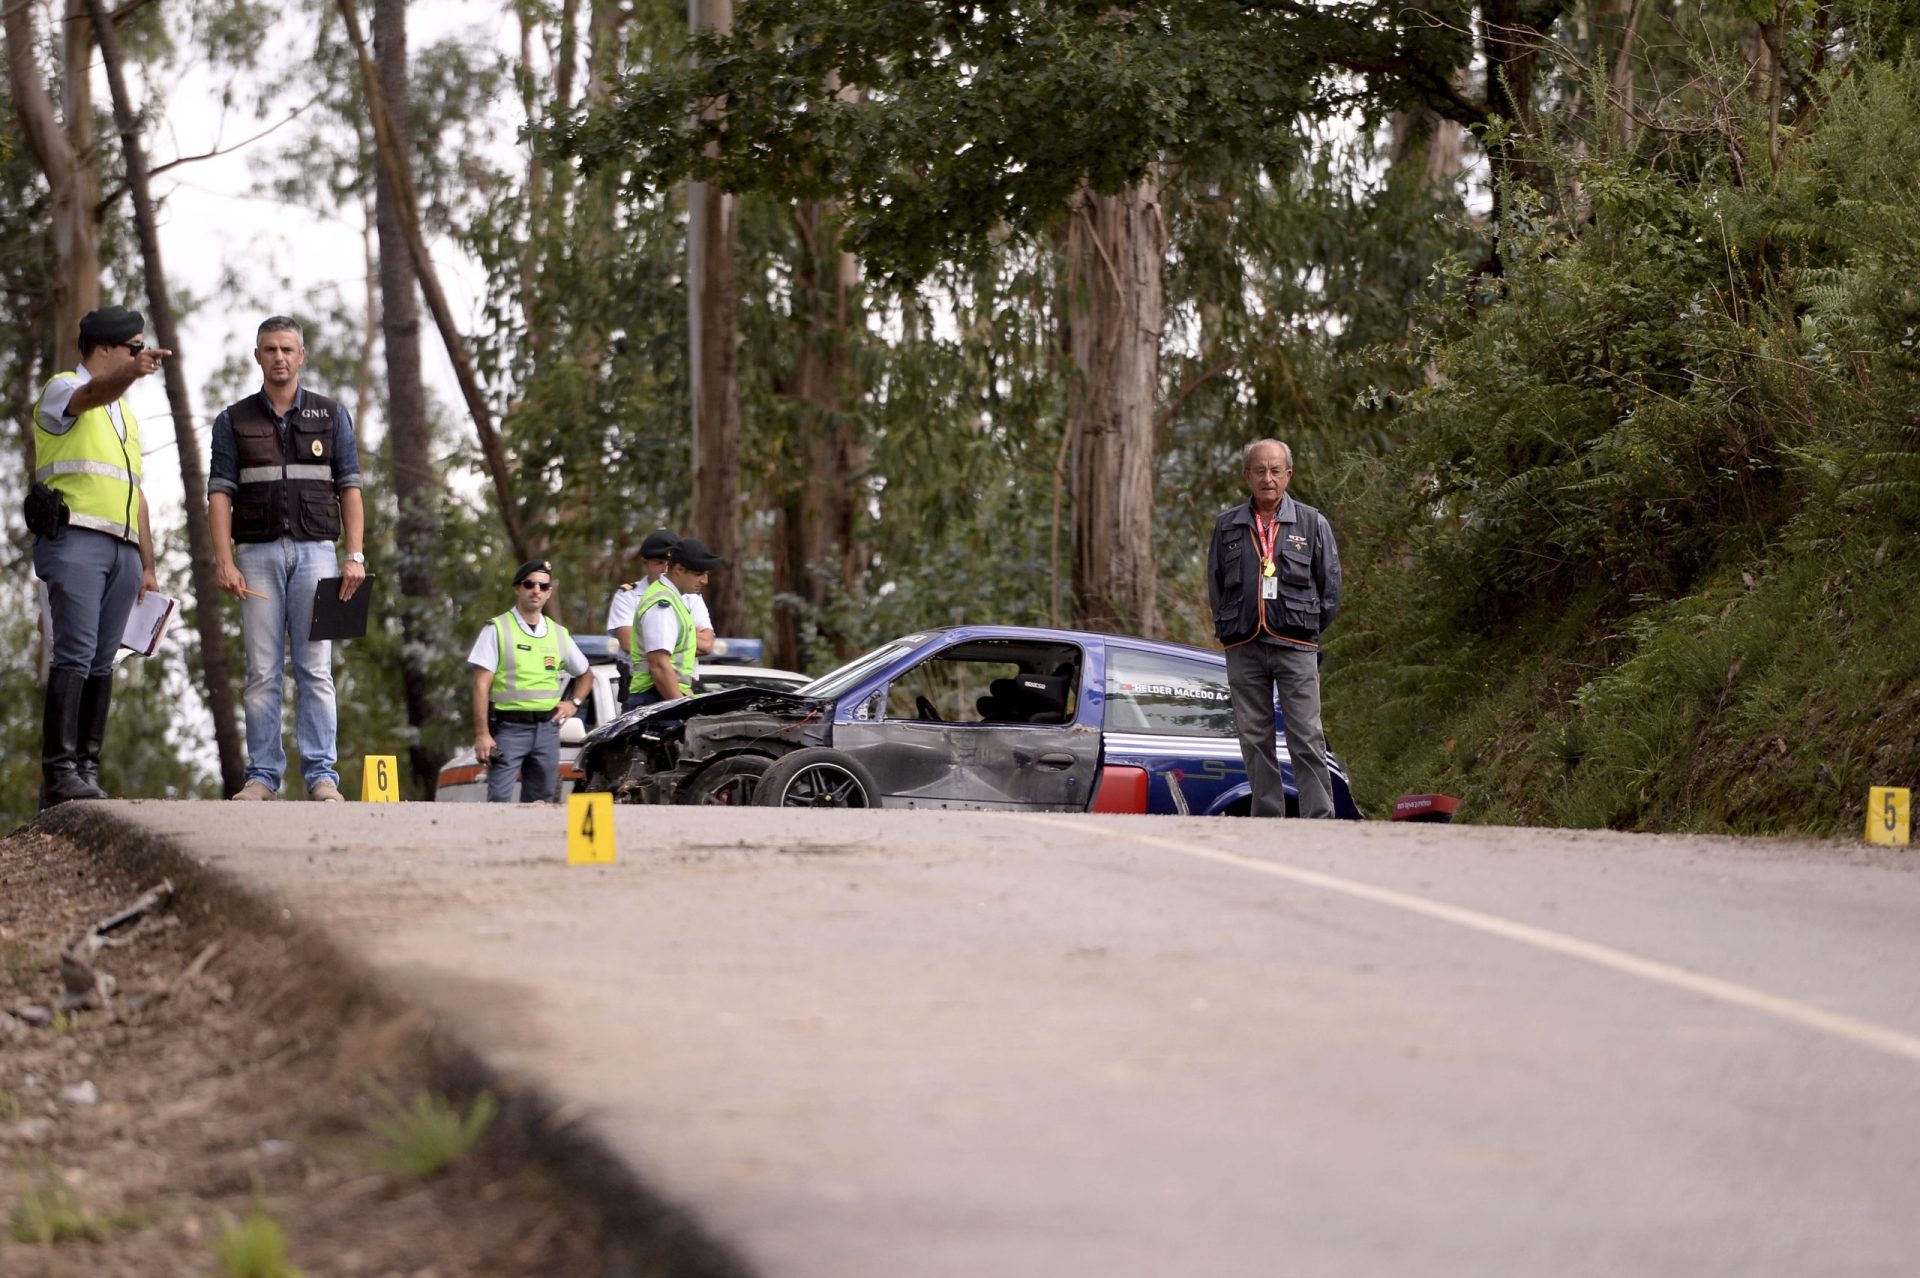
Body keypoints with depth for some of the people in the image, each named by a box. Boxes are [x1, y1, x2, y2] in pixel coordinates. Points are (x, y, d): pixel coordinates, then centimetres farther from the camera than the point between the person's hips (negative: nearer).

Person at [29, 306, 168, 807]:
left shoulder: (126, 413, 26)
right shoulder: (62, 389, 2)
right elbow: (94, 394, -24)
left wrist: (148, 566, 20)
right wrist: (135, 369, -44)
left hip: (122, 550, 7)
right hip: (75, 540, -7)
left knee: (102, 662, 2)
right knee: (75, 653, -17)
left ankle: (87, 769, 1)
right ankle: (59, 773, -21)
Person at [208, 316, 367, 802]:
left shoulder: (332, 416, 10)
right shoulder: (234, 421, 10)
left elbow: (349, 488, 6)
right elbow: (220, 493, 4)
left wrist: (355, 555, -5)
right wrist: (224, 560, -8)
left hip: (315, 551, 0)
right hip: (257, 554, 0)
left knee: (315, 668, -5)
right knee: (262, 671, -1)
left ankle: (321, 774, -5)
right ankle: (262, 773, 2)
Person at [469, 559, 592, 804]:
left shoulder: (559, 634, 14)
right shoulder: (497, 630, 0)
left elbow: (585, 675, 28)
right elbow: (481, 685, -5)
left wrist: (574, 703, 8)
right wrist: (482, 734, -13)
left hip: (547, 729, 5)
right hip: (509, 728, -5)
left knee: (541, 804, 6)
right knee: (499, 801, -15)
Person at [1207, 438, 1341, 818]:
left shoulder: (1312, 524, 6)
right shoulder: (1227, 526, 11)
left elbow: (1330, 587, 10)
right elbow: (1215, 585, 18)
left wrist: (1308, 630, 8)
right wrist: (1228, 627, 11)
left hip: (1296, 648, -2)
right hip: (1243, 650, 2)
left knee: (1307, 739, -8)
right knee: (1254, 740, 3)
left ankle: (1320, 819, -10)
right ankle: (1267, 821, 8)